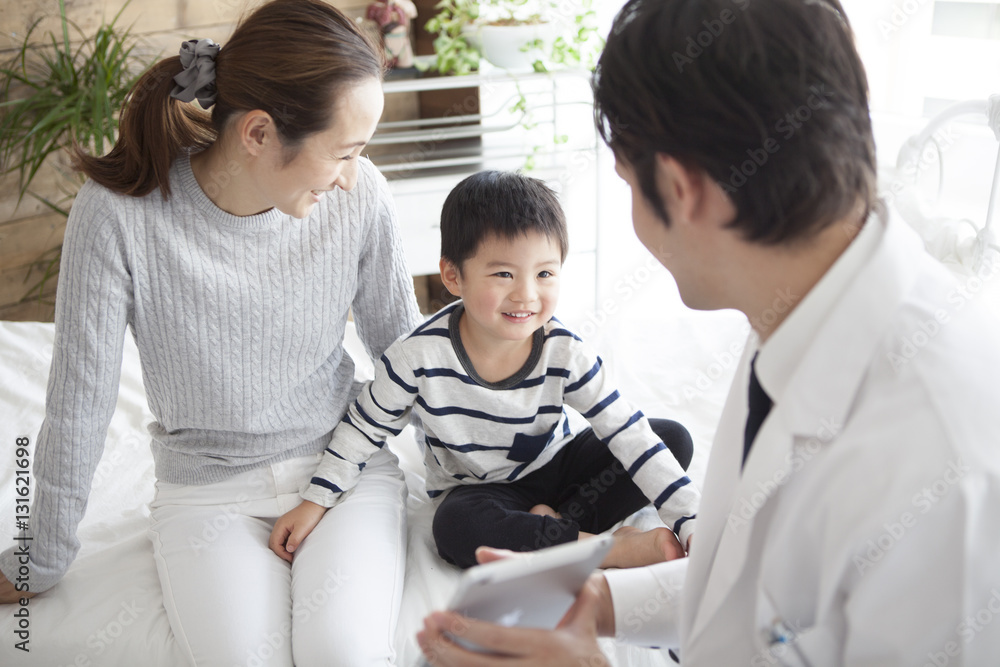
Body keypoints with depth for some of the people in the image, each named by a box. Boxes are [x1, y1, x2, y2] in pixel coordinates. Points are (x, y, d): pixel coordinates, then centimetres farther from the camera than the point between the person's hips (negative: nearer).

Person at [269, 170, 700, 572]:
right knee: (456, 528, -38)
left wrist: (693, 527, -23)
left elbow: (630, 434, -18)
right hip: (477, 489, -2)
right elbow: (365, 429, -6)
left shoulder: (564, 355, -18)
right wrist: (314, 502, -8)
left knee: (675, 440, -13)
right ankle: (618, 548, -29)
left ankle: (555, 523, -18)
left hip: (556, 468, 3)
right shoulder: (421, 356, -22)